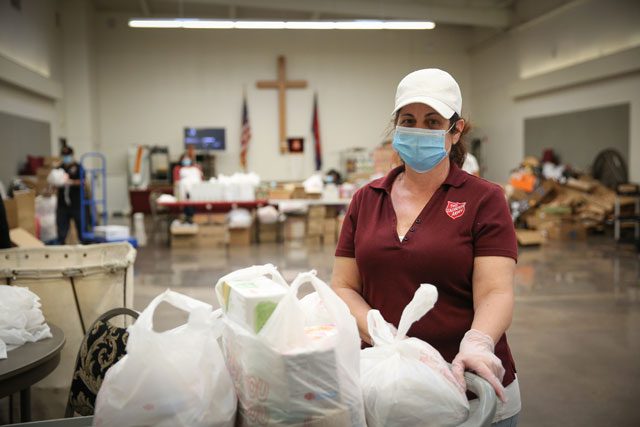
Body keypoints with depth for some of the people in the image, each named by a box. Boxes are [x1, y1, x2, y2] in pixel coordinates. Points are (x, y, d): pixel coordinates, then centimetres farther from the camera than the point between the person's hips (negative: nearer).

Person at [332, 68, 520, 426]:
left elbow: (495, 292, -13)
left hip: (468, 387, -2)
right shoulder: (366, 200, 4)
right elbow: (344, 287, 2)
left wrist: (477, 344, -33)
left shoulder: (484, 199, -6)